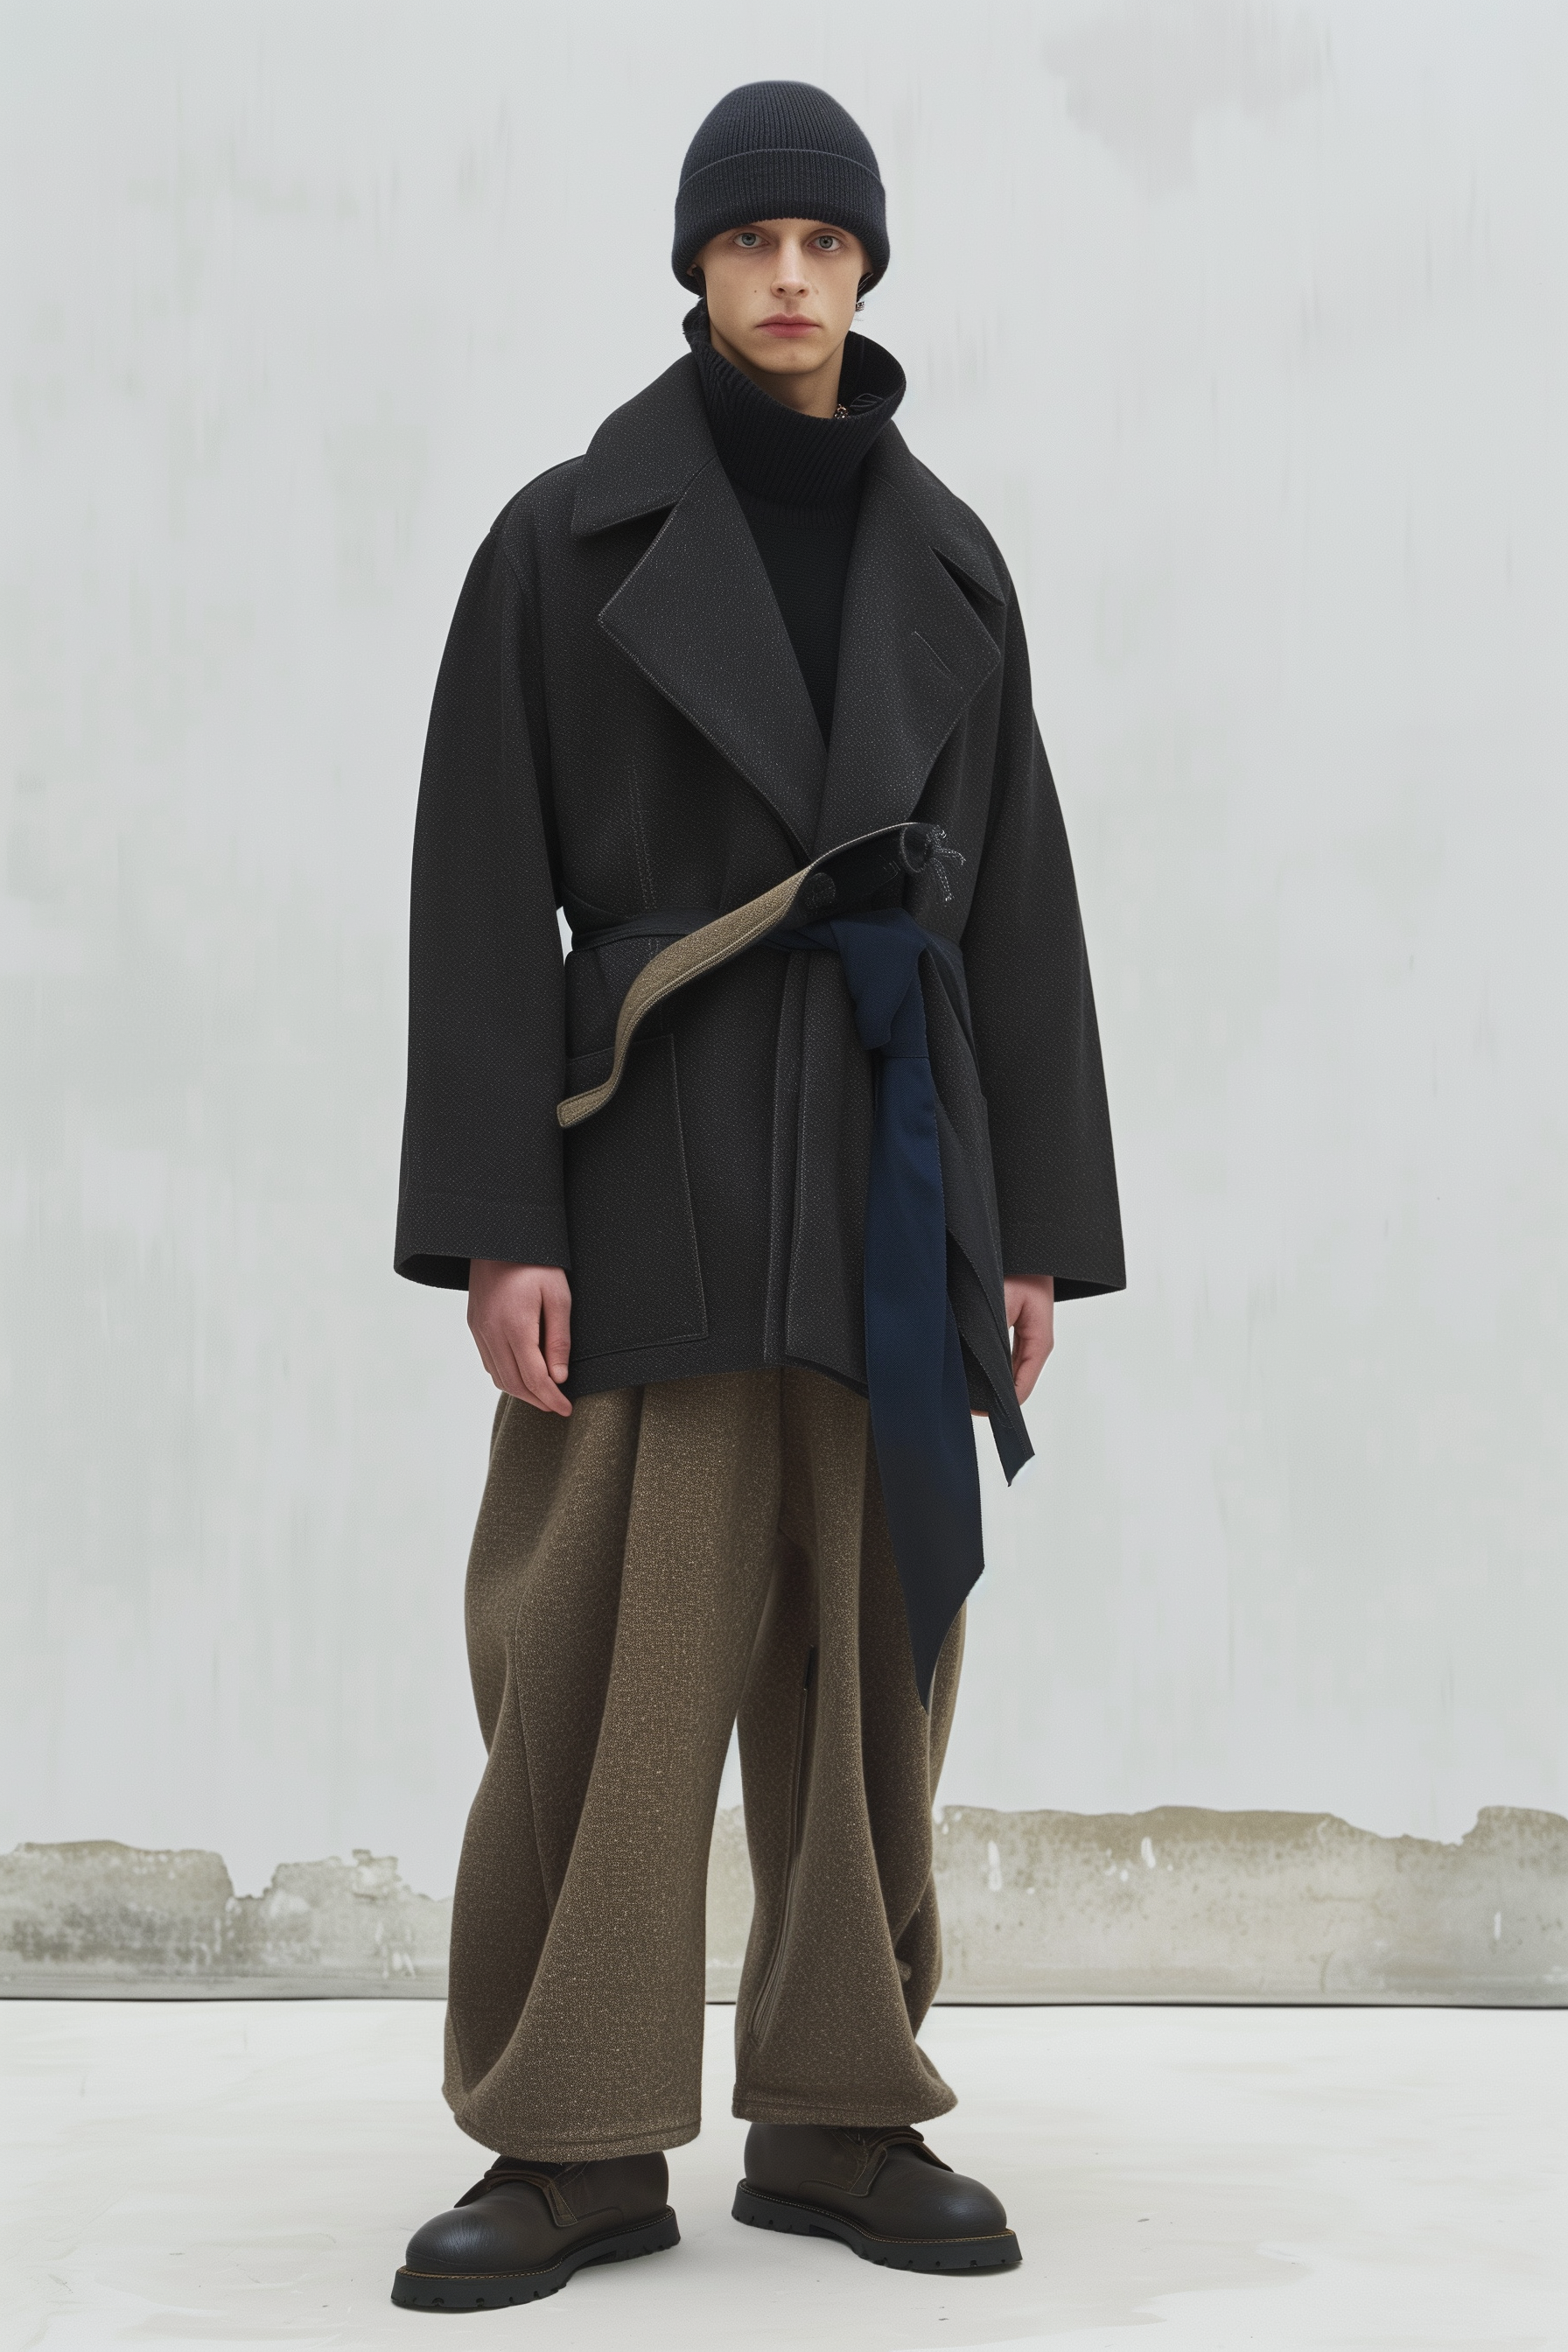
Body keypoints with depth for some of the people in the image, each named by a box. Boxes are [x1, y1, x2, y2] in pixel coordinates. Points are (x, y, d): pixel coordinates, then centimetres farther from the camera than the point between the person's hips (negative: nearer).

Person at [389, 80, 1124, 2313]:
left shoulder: (948, 559, 13)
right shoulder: (567, 535, 3)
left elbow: (1020, 902, 12)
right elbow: (482, 892, -3)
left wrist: (1038, 1226, 6)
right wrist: (496, 1221, -11)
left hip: (893, 1149, 3)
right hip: (660, 1146, -3)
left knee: (873, 1646, 4)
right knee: (612, 1654, -6)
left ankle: (835, 2114, 15)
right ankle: (579, 2141, 5)